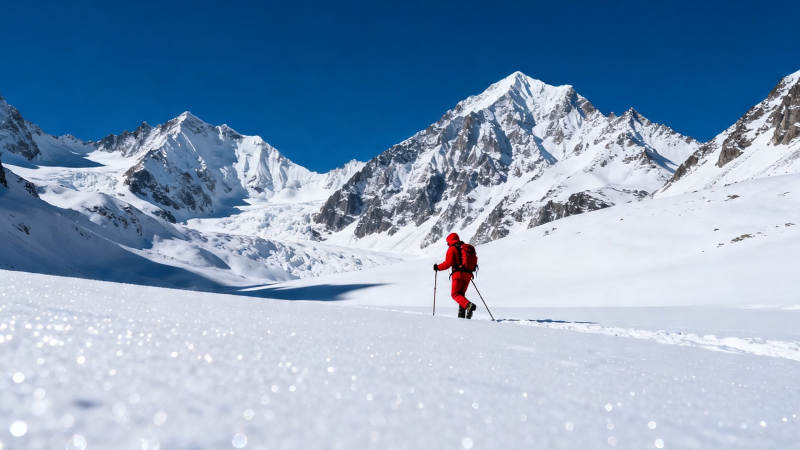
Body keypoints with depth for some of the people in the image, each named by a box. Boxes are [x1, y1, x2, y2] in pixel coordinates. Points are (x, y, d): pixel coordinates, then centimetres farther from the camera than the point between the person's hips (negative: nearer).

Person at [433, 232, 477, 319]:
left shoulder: (452, 249, -3)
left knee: (455, 294, -2)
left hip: (458, 274, -6)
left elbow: (448, 263, -10)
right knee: (461, 294, 15)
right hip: (468, 274, 7)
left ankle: (468, 305, -26)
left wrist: (438, 267, 2)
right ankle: (462, 313, 2)